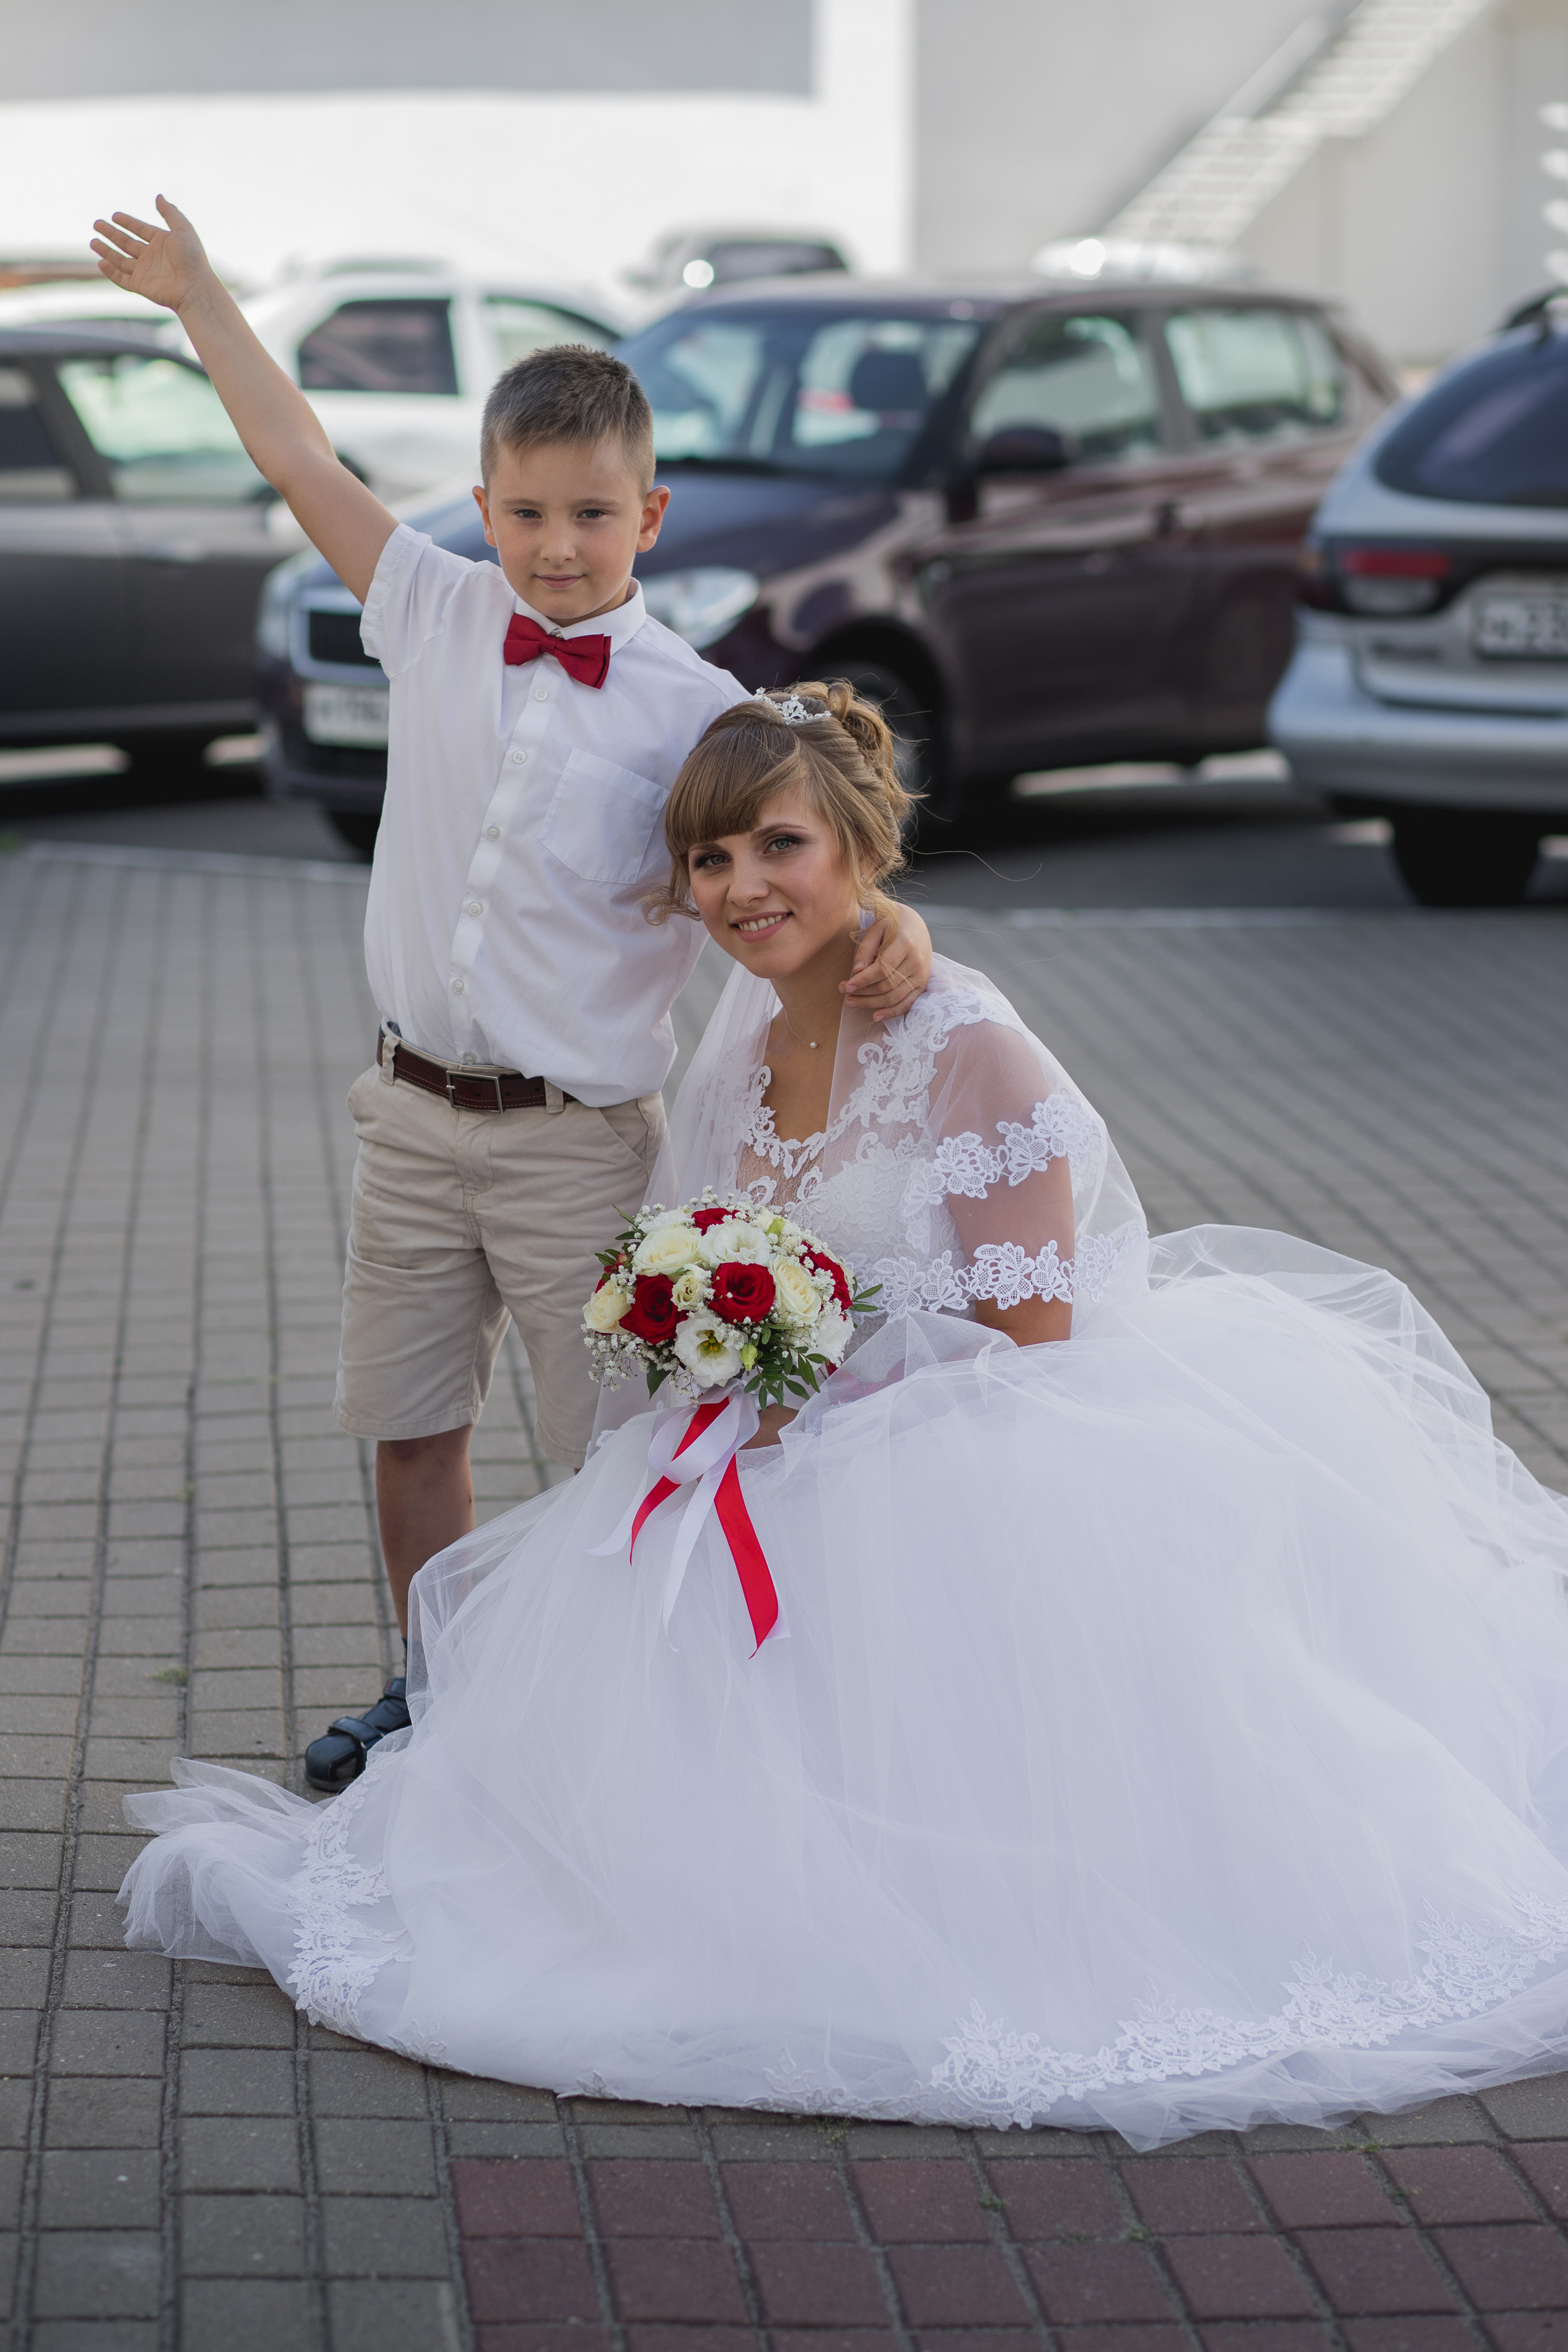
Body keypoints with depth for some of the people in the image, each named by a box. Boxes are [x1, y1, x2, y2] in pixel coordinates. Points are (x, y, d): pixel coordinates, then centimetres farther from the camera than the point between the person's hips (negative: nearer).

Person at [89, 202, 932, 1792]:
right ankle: (428, 1689, 31)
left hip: (579, 1137, -4)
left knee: (613, 1441, 2)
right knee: (409, 1422, 14)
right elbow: (301, 462, 9)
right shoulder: (436, 620, 2)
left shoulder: (692, 706, -8)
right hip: (415, 1111, 4)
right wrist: (200, 295, 16)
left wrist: (888, 928, -30)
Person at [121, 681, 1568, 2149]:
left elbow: (1031, 1348, -16)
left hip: (967, 1475, -7)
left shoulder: (967, 1050, -16)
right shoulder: (743, 1053, 7)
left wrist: (808, 1406, -18)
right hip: (791, 1473, 7)